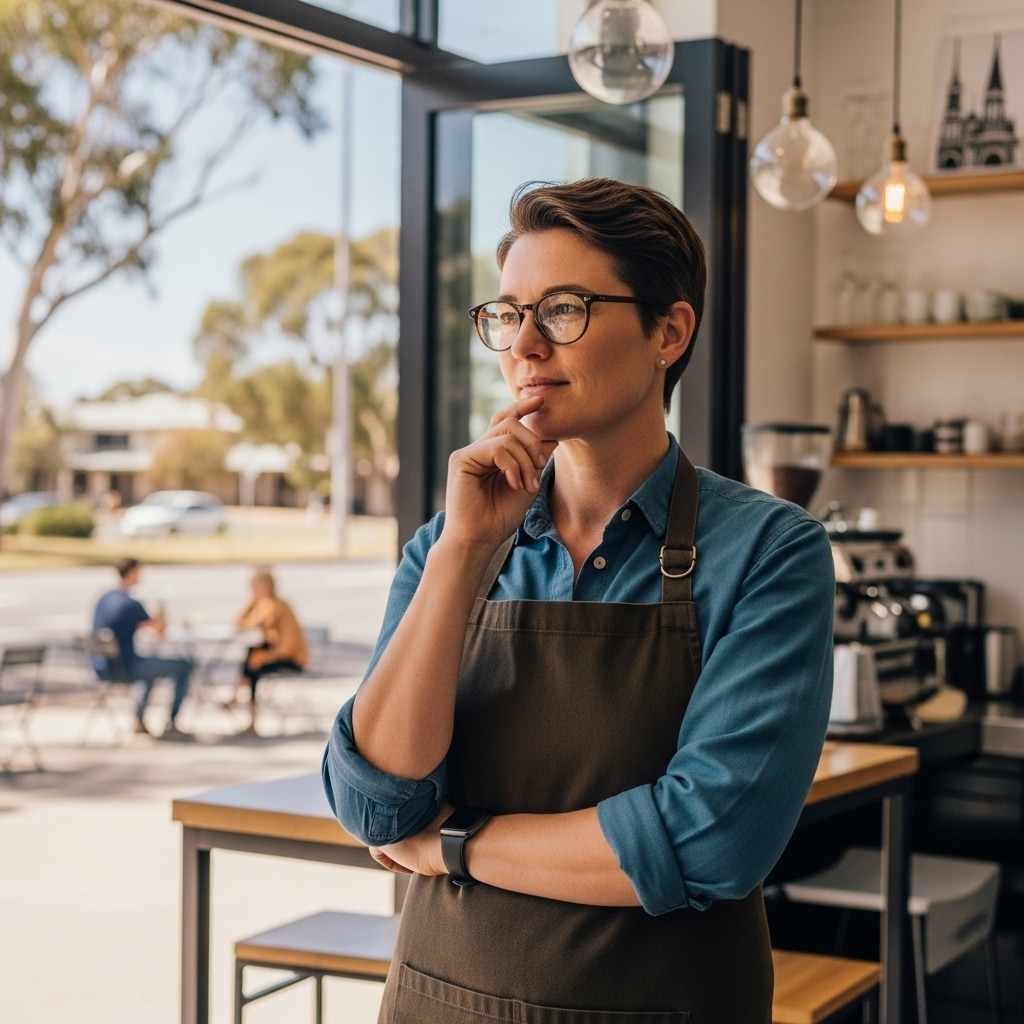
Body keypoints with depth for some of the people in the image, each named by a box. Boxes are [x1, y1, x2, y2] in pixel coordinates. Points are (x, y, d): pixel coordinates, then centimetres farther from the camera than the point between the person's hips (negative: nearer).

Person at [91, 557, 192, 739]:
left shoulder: (104, 599, 9)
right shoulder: (131, 604, -17)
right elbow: (160, 631, -8)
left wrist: (154, 622, 21)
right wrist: (160, 617, 13)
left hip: (102, 667, 9)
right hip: (124, 668, -9)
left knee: (152, 666, 37)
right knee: (184, 667, -1)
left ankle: (140, 720, 36)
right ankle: (170, 724, 2)